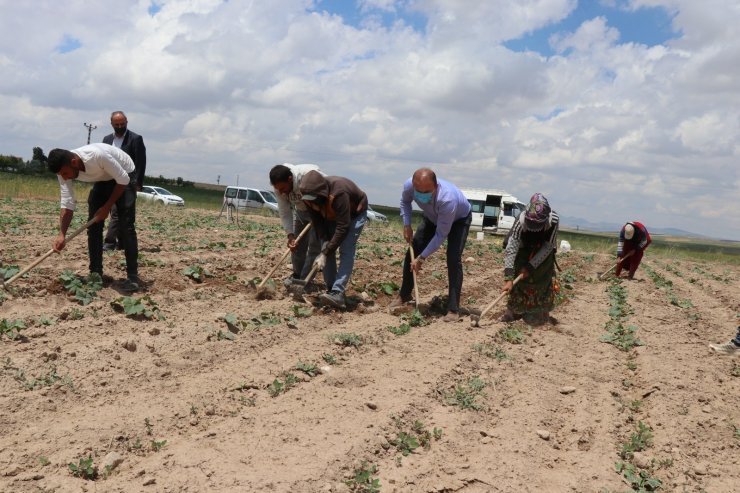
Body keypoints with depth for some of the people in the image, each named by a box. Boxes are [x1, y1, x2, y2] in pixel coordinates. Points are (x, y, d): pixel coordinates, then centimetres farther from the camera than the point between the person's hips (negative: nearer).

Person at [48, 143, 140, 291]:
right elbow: (67, 203, -19)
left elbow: (123, 180, -27)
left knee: (126, 226, -15)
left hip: (125, 176, -6)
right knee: (93, 225, -3)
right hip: (103, 180, 6)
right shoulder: (64, 168, -21)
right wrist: (61, 234, -29)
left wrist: (107, 207, -23)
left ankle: (132, 276, -11)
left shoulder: (98, 155, -40)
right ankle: (95, 273, 7)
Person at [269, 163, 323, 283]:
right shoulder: (279, 188, -21)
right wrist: (290, 235, -25)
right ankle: (297, 276, 25)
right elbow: (285, 213, -15)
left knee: (314, 246, -11)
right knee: (297, 244, 8)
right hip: (301, 210, 5)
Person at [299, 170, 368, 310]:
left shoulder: (338, 193, -42)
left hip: (355, 213, -6)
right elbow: (317, 221, -14)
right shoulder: (308, 196, -23)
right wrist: (325, 242, -26)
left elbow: (342, 227, -39)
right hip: (332, 215, 6)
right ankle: (331, 290, 4)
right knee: (327, 249, -4)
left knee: (346, 251, -20)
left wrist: (325, 254, -37)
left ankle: (338, 294, -27)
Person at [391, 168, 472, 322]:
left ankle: (453, 309, -15)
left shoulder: (447, 199, -46)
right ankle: (404, 295, 20)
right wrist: (407, 225, -14)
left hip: (459, 219, -5)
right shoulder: (409, 185, -32)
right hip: (432, 217, 5)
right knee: (412, 252, 1)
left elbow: (441, 234, -35)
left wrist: (422, 257, -31)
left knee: (453, 259, -21)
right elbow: (405, 201, -4)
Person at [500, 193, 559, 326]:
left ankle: (541, 314, 16)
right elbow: (511, 249, -38)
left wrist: (530, 266, -25)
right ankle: (514, 311, 16)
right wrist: (508, 278, -43)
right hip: (524, 253, 0)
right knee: (518, 280, -3)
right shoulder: (521, 221, -38)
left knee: (543, 282, -1)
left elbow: (548, 247, -24)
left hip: (543, 254, 1)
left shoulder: (554, 220, -35)